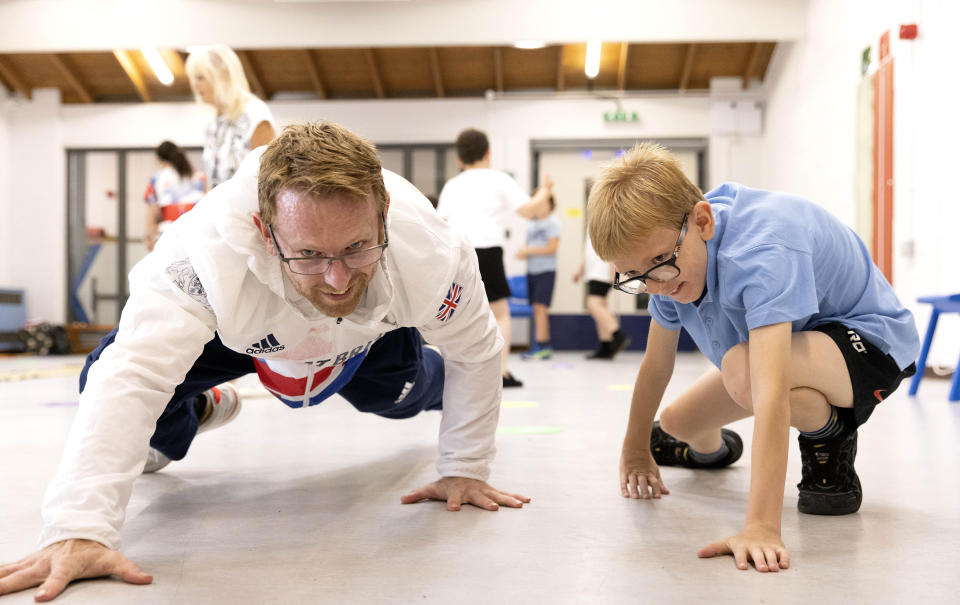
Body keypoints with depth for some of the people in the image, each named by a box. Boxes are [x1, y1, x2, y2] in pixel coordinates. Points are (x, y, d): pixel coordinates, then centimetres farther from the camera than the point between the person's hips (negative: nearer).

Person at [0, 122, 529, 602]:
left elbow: (476, 350, -23)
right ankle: (197, 411, 22)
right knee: (103, 377, -16)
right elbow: (131, 375, -53)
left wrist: (464, 470, -17)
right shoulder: (209, 251, -49)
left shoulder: (433, 254, -42)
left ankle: (443, 395, 50)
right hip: (234, 329, -1)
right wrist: (78, 531, -63)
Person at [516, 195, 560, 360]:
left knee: (540, 307, -13)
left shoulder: (553, 223, -5)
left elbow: (552, 248, -12)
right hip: (532, 270, 7)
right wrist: (523, 252, 1)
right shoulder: (531, 223, 16)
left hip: (546, 270, -7)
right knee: (536, 309, 6)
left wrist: (529, 250, -13)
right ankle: (545, 346, 11)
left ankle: (540, 345, -13)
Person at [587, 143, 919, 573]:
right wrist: (635, 451, 8)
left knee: (744, 370, -38)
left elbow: (770, 391, -51)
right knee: (677, 422, 8)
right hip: (781, 336, 8)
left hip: (868, 341, -8)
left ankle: (832, 448, -6)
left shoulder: (760, 250, -40)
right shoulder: (669, 255, -15)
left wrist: (760, 527, -56)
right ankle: (711, 449, 48)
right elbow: (657, 363, -1)